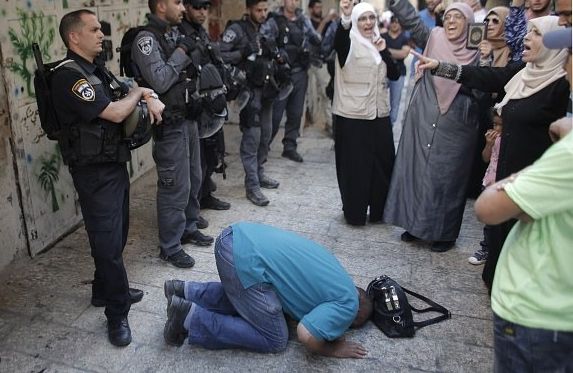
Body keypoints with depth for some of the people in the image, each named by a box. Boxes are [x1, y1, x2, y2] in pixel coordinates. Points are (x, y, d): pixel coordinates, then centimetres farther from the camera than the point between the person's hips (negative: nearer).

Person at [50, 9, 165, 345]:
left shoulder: (98, 69, 11)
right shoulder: (69, 76, -18)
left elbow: (128, 96, 16)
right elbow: (114, 112, -24)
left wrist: (150, 97, -8)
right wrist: (140, 92, -6)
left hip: (115, 164, 9)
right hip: (95, 173, -9)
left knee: (117, 235, 18)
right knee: (108, 242, -2)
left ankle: (105, 290, 35)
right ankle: (118, 312, 11)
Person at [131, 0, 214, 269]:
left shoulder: (175, 34, 12)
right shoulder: (146, 40, -14)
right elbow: (159, 81, -25)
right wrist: (181, 52, -17)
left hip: (188, 118, 9)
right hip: (169, 125, -9)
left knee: (193, 179, 17)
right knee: (176, 186, -3)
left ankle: (188, 228, 35)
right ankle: (170, 247, 10)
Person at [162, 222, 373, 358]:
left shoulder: (337, 276, 26)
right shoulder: (348, 304, 1)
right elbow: (307, 336, -11)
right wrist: (333, 350, 10)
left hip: (237, 236, 9)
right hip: (245, 259, -9)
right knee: (275, 339, 6)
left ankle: (185, 291, 23)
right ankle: (191, 317, 2)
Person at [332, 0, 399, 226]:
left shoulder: (379, 43, 13)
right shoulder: (349, 43, -4)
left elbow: (395, 75, 6)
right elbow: (338, 41, -30)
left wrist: (384, 51, -6)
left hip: (380, 114, 6)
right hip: (353, 115, -5)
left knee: (382, 162, 10)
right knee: (355, 164, 1)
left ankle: (379, 209, 25)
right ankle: (355, 212, 15)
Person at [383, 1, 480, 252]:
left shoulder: (477, 54, -1)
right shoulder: (433, 40, 4)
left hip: (454, 128, -2)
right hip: (422, 121, 3)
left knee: (446, 177, 4)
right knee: (416, 170, 9)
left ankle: (445, 233, 19)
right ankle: (415, 224, 25)